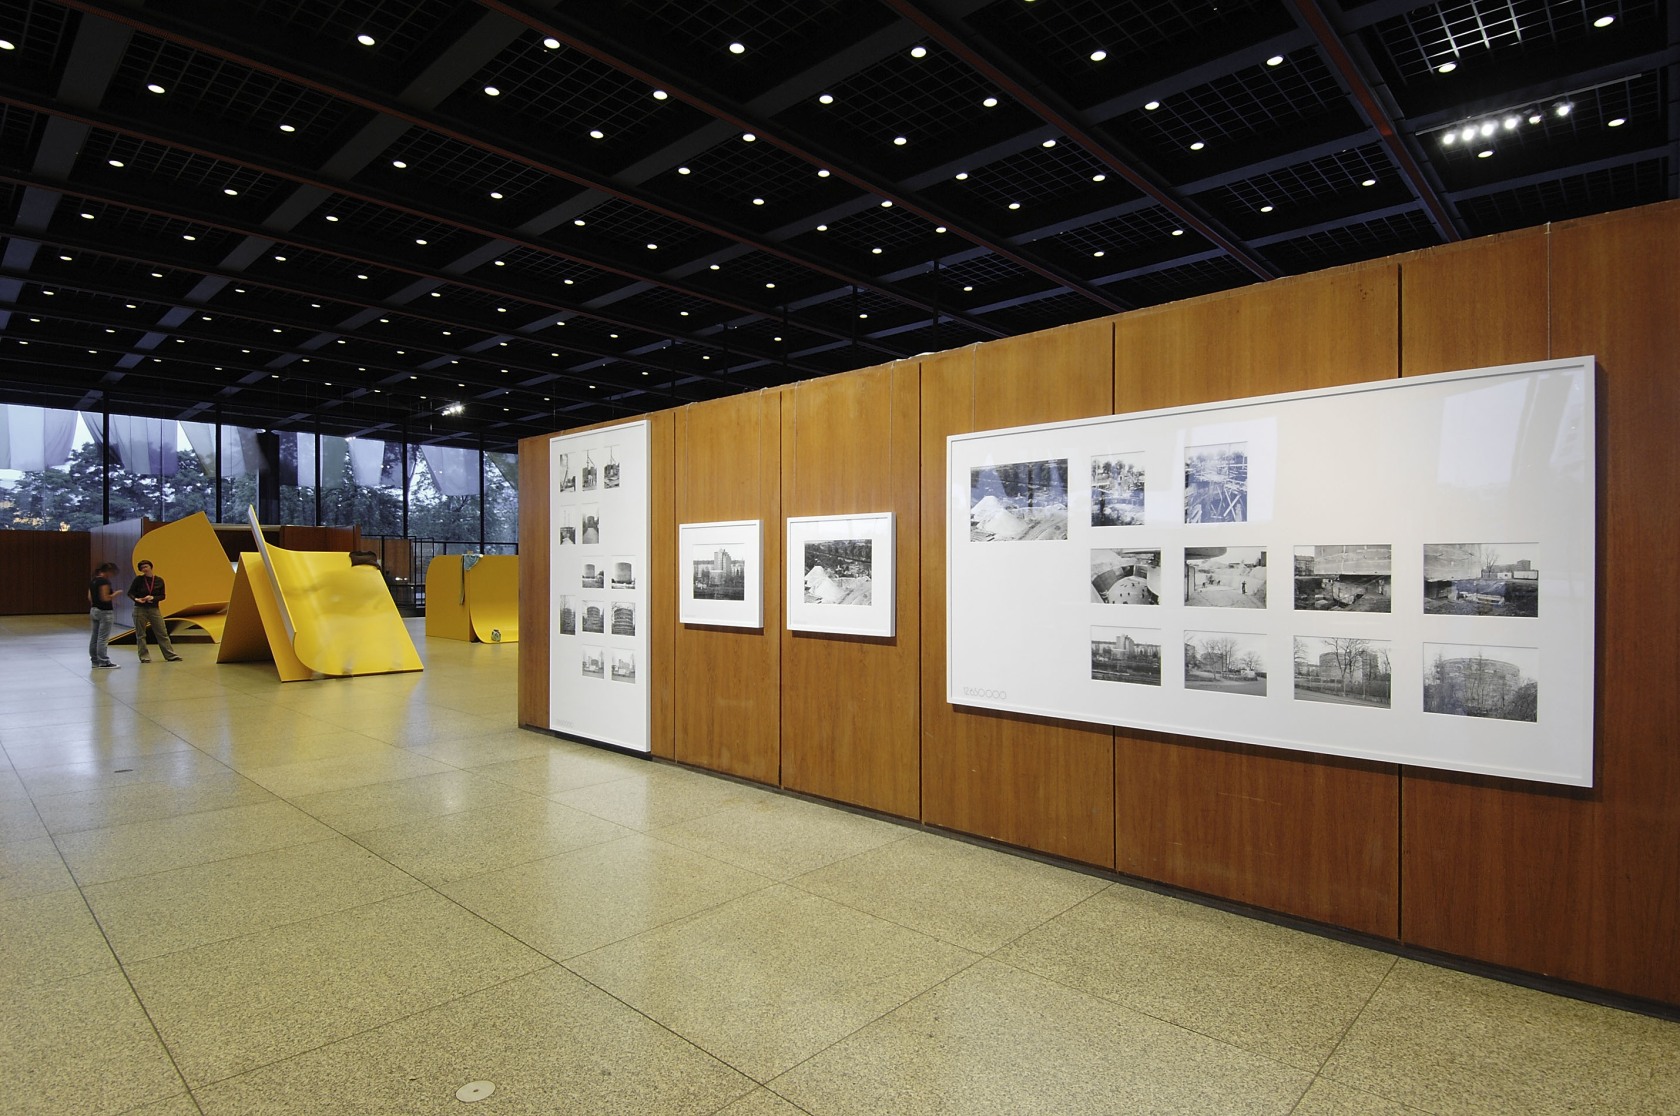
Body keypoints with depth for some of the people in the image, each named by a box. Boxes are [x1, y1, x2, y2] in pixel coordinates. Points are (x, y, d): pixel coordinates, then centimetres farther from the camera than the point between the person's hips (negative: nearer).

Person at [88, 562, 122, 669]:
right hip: (104, 612, -9)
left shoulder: (93, 581, 10)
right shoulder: (104, 581, -17)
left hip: (94, 610, 9)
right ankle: (104, 662, -3)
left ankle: (95, 660, 19)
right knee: (103, 638, -6)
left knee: (95, 637, 12)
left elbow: (90, 597, 13)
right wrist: (115, 593, -6)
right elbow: (105, 598, -22)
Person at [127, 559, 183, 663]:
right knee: (140, 635, 4)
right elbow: (130, 593, 2)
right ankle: (144, 657, 12)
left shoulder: (159, 580, 1)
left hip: (154, 609, 1)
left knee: (163, 633, 2)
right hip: (140, 610, -1)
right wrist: (136, 599, -17)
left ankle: (171, 655, 5)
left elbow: (162, 596, 4)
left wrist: (153, 598, -15)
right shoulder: (138, 580, -2)